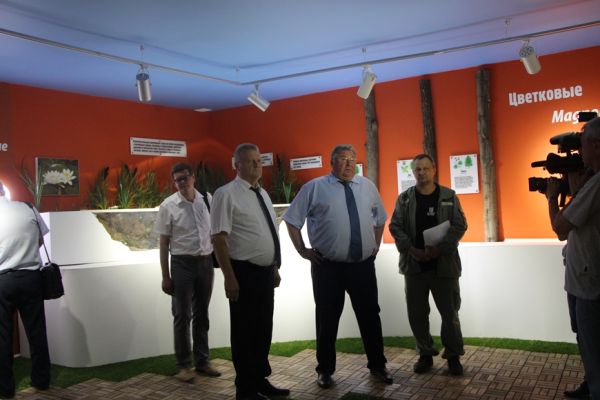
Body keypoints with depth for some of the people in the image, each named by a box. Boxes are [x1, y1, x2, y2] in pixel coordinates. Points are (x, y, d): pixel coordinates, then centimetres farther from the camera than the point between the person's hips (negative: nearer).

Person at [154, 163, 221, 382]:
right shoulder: (168, 206, -6)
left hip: (206, 262, 3)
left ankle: (202, 361, 26)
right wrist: (165, 276, -5)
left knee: (201, 314, 13)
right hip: (182, 263, -3)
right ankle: (184, 365, 16)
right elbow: (164, 243, -3)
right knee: (182, 316, 4)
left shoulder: (207, 200, 1)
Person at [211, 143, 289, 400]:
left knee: (264, 329, 17)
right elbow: (219, 239, -18)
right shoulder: (227, 194, -13)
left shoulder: (262, 193, 12)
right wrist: (230, 278, -21)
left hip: (266, 272, 8)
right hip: (245, 272, -8)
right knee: (244, 331, 5)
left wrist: (275, 268, 18)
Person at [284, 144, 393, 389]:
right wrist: (302, 250, -3)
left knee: (370, 316, 12)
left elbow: (380, 218, 23)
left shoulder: (368, 187, 9)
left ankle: (377, 366, 30)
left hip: (363, 265, 3)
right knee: (327, 319, 8)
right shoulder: (314, 188, -2)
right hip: (327, 266, -3)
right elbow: (292, 219, 2)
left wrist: (376, 246, 15)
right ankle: (325, 370, 25)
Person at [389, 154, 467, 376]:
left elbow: (459, 225, -2)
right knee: (417, 313, 7)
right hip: (414, 264, 1)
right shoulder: (404, 198, 6)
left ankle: (453, 355, 20)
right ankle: (425, 355, 22)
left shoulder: (449, 197, 4)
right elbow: (395, 227, 1)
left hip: (444, 263, -1)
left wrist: (440, 248, -16)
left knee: (450, 312, 4)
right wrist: (411, 249, -14)